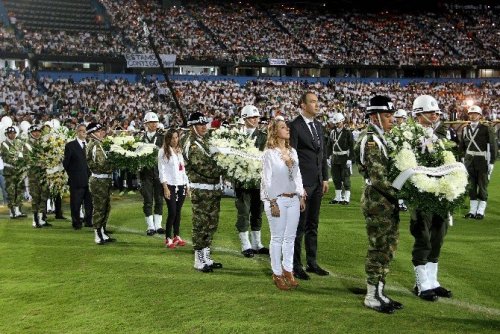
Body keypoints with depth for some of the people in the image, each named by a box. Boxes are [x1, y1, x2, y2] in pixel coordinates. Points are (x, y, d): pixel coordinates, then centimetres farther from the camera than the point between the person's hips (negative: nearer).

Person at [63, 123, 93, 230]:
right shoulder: (70, 145, 0)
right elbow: (65, 162, 3)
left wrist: (92, 174, 4)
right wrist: (71, 174, 3)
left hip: (89, 179, 3)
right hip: (76, 180, -3)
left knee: (90, 202, 7)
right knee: (76, 203, 4)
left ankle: (89, 221, 19)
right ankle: (76, 223, 15)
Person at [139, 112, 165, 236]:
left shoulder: (162, 137, 4)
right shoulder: (141, 138, 6)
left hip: (159, 172, 0)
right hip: (146, 173, 0)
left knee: (159, 200, 5)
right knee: (148, 201, 2)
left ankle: (158, 225, 14)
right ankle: (151, 226, 9)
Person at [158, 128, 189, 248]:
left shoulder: (179, 151, 15)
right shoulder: (163, 151, -4)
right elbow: (161, 170, -7)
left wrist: (187, 184, 12)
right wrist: (165, 188, -13)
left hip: (181, 185, 5)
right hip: (170, 186, -5)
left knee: (178, 212, 8)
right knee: (172, 212, -7)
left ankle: (177, 236, 18)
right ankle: (168, 238, 4)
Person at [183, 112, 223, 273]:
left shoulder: (204, 141, 15)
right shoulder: (192, 145, -13)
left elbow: (212, 161, 20)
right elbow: (204, 168, -22)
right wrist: (222, 170, -14)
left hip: (213, 188, 9)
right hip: (201, 191, -9)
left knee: (211, 224, 15)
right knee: (200, 225, -1)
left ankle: (206, 257, 26)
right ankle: (199, 260, 8)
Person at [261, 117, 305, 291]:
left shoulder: (292, 152, 9)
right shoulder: (269, 153, -8)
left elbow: (297, 175, 14)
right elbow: (267, 179, -9)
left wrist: (301, 196, 10)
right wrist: (272, 202, -12)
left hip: (294, 199, 5)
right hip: (277, 200, -5)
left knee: (290, 237, 11)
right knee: (277, 238, 4)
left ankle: (288, 270, 24)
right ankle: (277, 274, 15)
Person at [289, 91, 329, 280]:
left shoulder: (318, 125, 13)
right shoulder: (295, 126, -11)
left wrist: (325, 178, 12)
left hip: (317, 183, 7)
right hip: (303, 184, -7)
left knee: (313, 225, 15)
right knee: (299, 226, 1)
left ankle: (312, 263, 25)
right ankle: (296, 266, 12)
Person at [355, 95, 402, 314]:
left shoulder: (379, 138, 15)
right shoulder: (370, 140, -16)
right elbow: (378, 176, -22)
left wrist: (395, 197, 10)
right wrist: (397, 196, -15)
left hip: (386, 202, 10)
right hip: (377, 201, -10)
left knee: (387, 247, 15)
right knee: (379, 248, -1)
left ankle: (379, 293, 25)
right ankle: (372, 297, 11)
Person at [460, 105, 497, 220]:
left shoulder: (486, 129, -7)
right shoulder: (465, 130, 6)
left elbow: (493, 146, -7)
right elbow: (462, 146, 16)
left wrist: (491, 162, -10)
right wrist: (463, 158, 12)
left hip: (482, 162, -4)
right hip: (469, 162, 4)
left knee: (482, 187, 4)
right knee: (471, 186, 8)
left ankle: (481, 211, 11)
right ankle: (472, 210, 17)